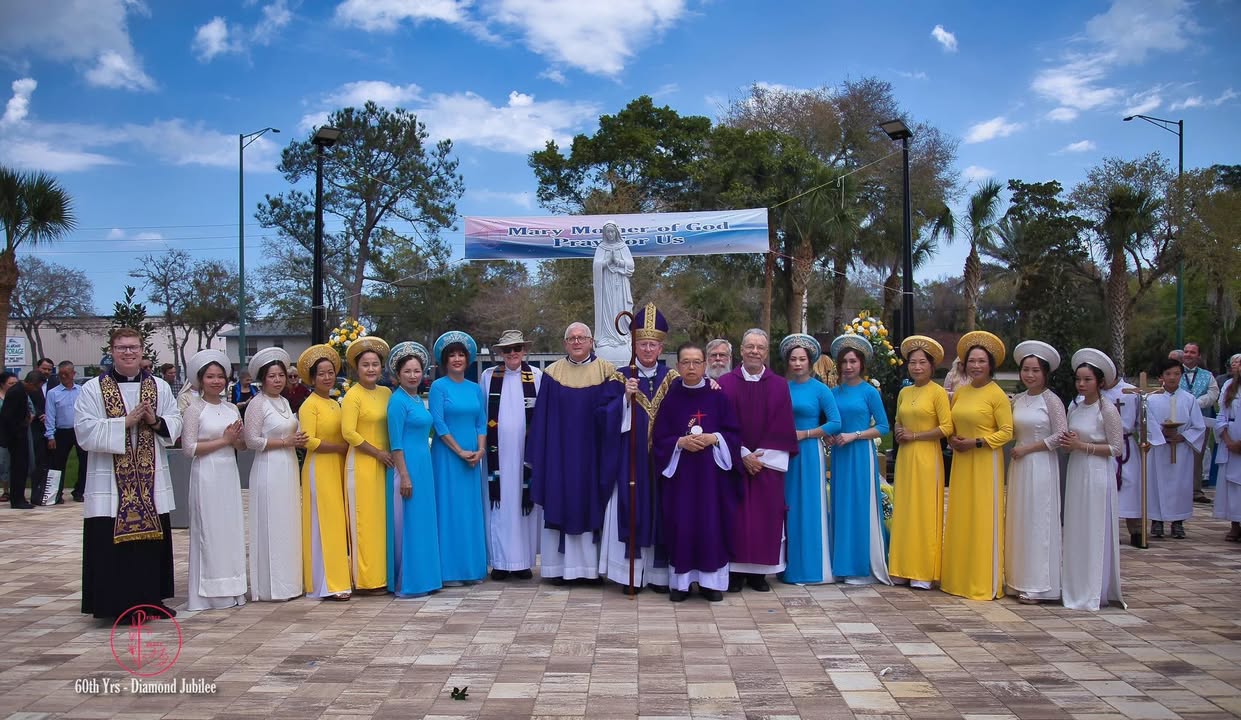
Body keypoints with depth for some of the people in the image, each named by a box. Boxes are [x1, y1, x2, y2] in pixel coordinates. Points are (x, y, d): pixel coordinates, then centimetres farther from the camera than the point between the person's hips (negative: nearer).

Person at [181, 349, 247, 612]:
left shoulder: (231, 408, 11)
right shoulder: (194, 409, -5)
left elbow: (243, 444, 14)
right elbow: (189, 448, -13)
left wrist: (235, 438, -8)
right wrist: (223, 440, -12)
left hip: (229, 473, 6)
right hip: (206, 474, -6)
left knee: (231, 527, 7)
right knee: (208, 529, -1)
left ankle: (230, 588, 16)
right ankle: (209, 592, 7)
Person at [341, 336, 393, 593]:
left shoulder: (386, 393, 10)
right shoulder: (353, 396, -8)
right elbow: (348, 432, -15)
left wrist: (390, 453, 3)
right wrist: (377, 453, -12)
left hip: (384, 464, 6)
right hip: (361, 464, -6)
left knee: (385, 519, 9)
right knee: (366, 519, -2)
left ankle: (384, 574, 17)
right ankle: (367, 579, 5)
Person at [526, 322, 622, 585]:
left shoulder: (606, 372, 1)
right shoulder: (552, 373, 4)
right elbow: (542, 418, 3)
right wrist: (539, 455, -1)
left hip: (593, 454, -1)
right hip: (560, 453, 1)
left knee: (592, 503, 3)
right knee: (560, 503, 4)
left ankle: (592, 565, 11)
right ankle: (560, 565, 11)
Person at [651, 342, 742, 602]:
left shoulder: (718, 396, 2)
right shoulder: (669, 398, 2)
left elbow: (734, 433, 2)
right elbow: (659, 439, 2)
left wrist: (713, 438, -14)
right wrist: (681, 442, -14)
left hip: (712, 472, 0)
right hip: (679, 472, 0)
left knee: (711, 523, 0)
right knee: (681, 525, -1)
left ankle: (710, 580, 12)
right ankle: (680, 580, 10)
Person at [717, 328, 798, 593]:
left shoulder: (780, 385, 6)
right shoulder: (726, 383, 1)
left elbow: (783, 429, 2)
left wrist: (761, 456, -7)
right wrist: (743, 455, -10)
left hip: (768, 463, 1)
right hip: (734, 462, -1)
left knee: (766, 516, 2)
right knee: (736, 516, -1)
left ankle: (759, 572, 12)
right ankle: (735, 571, 7)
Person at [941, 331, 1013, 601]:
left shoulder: (996, 394, -8)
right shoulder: (960, 392, 10)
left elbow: (1006, 432, -11)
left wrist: (975, 443, -16)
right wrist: (953, 441, 1)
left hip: (985, 463, -6)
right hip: (961, 462, 6)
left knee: (984, 520, -2)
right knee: (960, 518, 8)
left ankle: (985, 583, 7)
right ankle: (958, 579, 16)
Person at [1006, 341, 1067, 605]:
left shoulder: (1051, 400, -8)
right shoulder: (1017, 400, 10)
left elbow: (1061, 436, -13)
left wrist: (1028, 448, -12)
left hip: (1042, 466, -6)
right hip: (1019, 466, 6)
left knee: (1038, 522, -2)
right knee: (1018, 521, 8)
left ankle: (1038, 586, 5)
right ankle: (1021, 581, 15)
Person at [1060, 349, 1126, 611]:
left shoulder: (1108, 410, -10)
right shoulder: (1075, 408, 10)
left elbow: (1116, 448, -10)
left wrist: (1083, 446, -16)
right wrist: (1067, 444, -2)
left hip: (1097, 475, -7)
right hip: (1076, 473, 7)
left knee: (1095, 532, -1)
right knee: (1075, 531, 9)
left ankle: (1095, 592, 8)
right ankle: (1076, 588, 18)